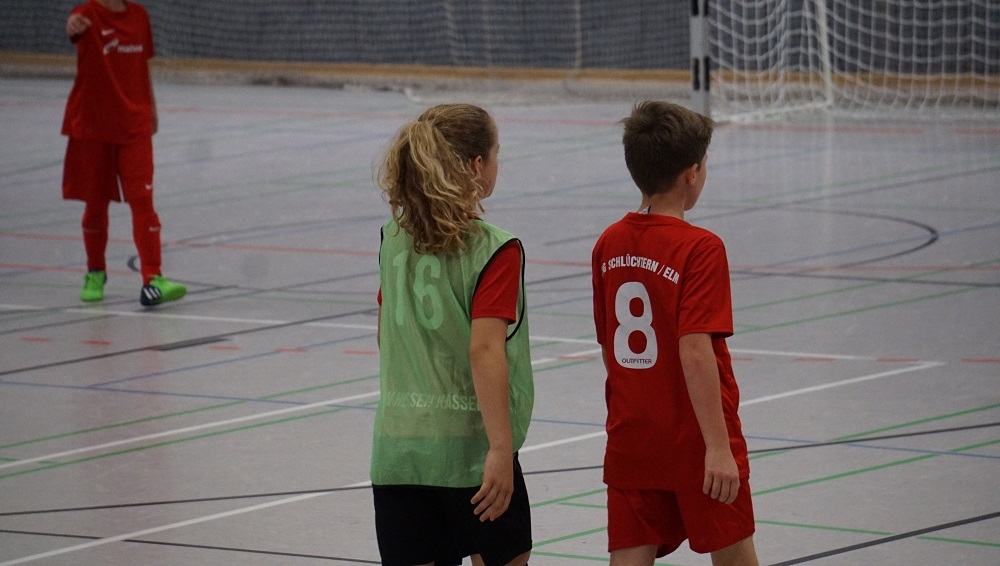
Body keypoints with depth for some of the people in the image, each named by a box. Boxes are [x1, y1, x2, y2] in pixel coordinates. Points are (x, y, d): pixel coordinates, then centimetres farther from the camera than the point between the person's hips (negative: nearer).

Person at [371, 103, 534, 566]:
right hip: (471, 443, -5)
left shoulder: (394, 239, 7)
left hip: (398, 443, 5)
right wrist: (501, 449, -21)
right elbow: (485, 351, -20)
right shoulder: (494, 250, -11)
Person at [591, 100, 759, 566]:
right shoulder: (700, 249, -15)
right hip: (693, 440, -5)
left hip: (629, 440, 5)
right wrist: (718, 446, -23)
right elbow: (695, 351, -23)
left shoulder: (609, 244, 4)